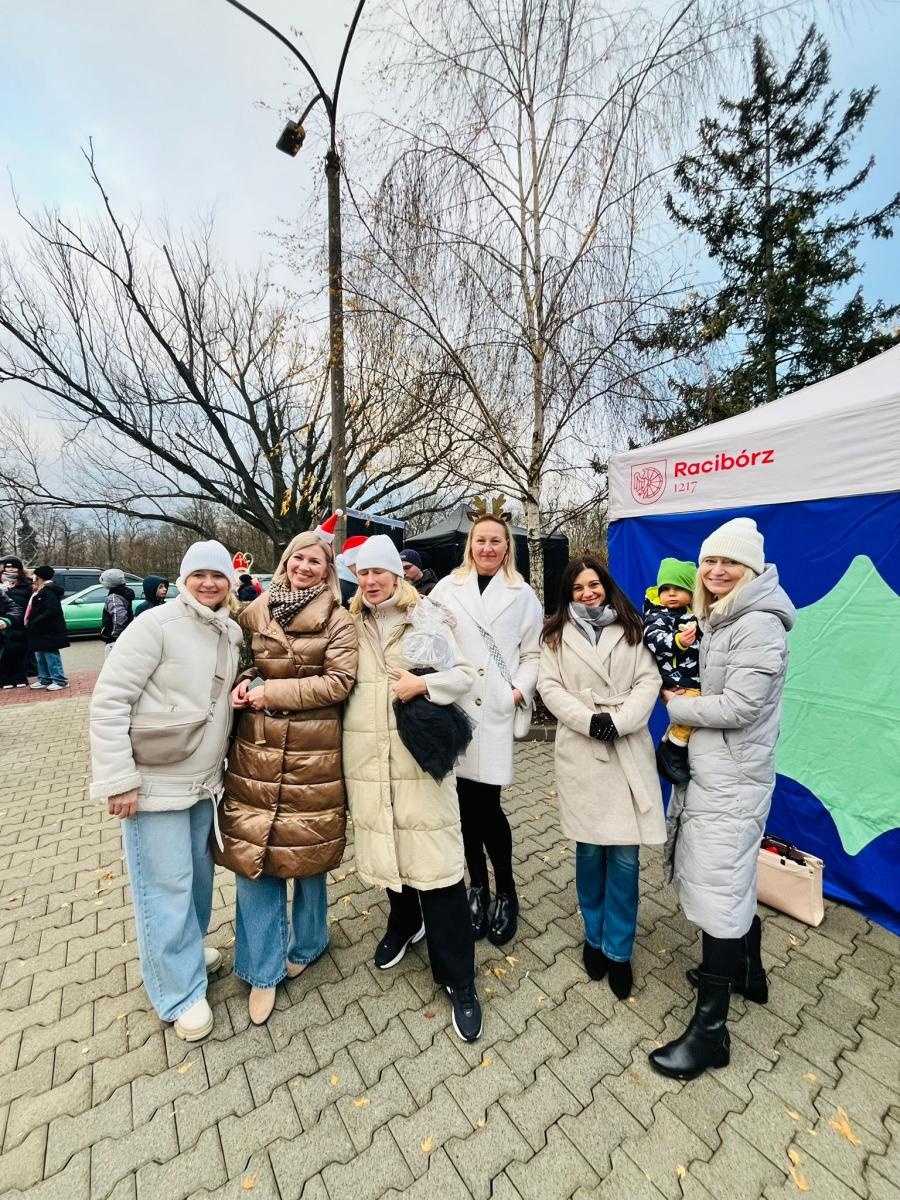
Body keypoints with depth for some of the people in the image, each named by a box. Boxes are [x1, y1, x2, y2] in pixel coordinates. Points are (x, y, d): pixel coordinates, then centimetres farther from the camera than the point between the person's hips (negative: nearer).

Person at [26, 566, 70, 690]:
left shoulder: (49, 591, -17)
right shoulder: (40, 592, 15)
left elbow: (52, 611, -26)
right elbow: (34, 610, 22)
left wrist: (35, 622, -24)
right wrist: (30, 623, 9)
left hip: (49, 632, -11)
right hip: (41, 631, 11)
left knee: (51, 656, -6)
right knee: (41, 656, 17)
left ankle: (60, 680, 0)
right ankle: (44, 679, 26)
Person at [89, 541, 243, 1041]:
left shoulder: (233, 634, 2)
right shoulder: (157, 624, -18)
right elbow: (108, 700, -18)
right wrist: (118, 778, -18)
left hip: (205, 779, 6)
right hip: (155, 781, -6)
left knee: (200, 874, 22)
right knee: (167, 887, 8)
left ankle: (189, 948, 47)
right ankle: (181, 992, 29)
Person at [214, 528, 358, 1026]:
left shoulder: (337, 620, -5)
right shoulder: (256, 611, 6)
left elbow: (339, 682, -13)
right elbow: (242, 663, 17)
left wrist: (271, 692, -15)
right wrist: (244, 683, -6)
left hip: (312, 752, -3)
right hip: (256, 748, 3)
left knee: (306, 849, 13)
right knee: (252, 851, 8)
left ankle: (305, 944, 41)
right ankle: (264, 968, 30)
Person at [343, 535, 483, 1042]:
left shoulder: (427, 617, -3)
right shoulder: (350, 624, 9)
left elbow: (465, 674, -4)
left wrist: (424, 683, -20)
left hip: (419, 756, -3)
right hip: (367, 757, 4)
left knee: (435, 861, -1)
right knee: (386, 844, 18)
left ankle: (459, 979, 18)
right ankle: (405, 922, 48)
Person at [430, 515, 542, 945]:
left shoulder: (523, 595, 9)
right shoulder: (446, 588, 8)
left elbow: (533, 653, 7)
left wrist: (520, 690, -6)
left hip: (498, 712, -1)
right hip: (453, 708, 1)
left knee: (485, 804, -1)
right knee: (466, 803, 9)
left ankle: (505, 891, 25)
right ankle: (478, 886, 32)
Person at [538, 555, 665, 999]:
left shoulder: (631, 630, 7)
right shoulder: (556, 635, 5)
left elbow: (649, 682, 0)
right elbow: (549, 687, -2)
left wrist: (618, 721, -14)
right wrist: (589, 720, -14)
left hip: (629, 751, 1)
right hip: (580, 752, 0)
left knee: (625, 855, 5)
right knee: (589, 850, 11)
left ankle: (618, 949, 26)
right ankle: (595, 935, 35)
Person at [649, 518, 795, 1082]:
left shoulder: (759, 625, -19)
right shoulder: (720, 618, 10)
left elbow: (738, 708, -23)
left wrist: (676, 705, -11)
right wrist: (684, 696, 1)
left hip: (732, 778, -9)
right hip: (711, 769, 9)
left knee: (718, 889, 0)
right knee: (733, 877, 24)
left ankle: (710, 1029, 16)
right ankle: (746, 970, 45)